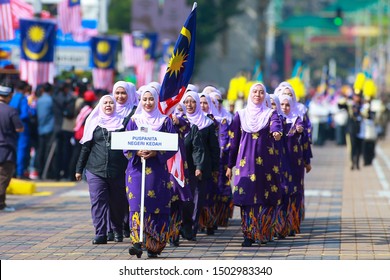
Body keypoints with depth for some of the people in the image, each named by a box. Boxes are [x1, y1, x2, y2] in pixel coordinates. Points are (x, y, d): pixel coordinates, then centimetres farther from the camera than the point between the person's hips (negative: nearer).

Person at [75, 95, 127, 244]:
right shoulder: (94, 123, 10)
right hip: (95, 170, 1)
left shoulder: (122, 123, 7)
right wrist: (79, 169, 12)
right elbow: (86, 147, 13)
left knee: (117, 202, 6)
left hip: (117, 171, -1)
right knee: (98, 201, -6)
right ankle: (100, 234, -7)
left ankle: (118, 231, 24)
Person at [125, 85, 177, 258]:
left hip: (158, 170, 0)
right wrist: (137, 153, -14)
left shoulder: (165, 121, 7)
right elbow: (126, 147, 7)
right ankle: (137, 241, -20)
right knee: (137, 205, -13)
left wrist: (155, 153, -15)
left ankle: (155, 246, 8)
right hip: (137, 168, 0)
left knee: (157, 207, 0)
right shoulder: (134, 121, 11)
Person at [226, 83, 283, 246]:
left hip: (266, 161, -1)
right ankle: (248, 235, -3)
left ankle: (265, 233, 9)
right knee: (246, 196, -6)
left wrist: (277, 133, -41)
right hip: (246, 161, 1)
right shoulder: (240, 115, 12)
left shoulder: (270, 114, 7)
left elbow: (276, 125, -16)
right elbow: (233, 141, 12)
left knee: (266, 197, -3)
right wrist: (230, 165, 10)